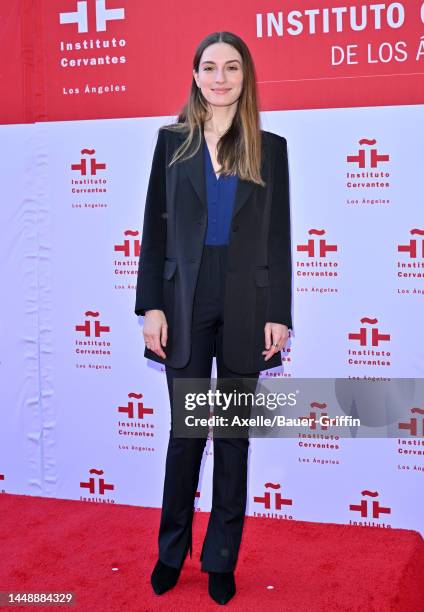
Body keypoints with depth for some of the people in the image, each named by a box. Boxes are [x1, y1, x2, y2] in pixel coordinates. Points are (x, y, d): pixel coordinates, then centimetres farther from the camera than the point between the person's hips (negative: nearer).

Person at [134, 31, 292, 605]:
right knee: (184, 433, 7)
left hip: (246, 308, 0)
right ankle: (171, 552, 24)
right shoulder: (172, 141, 5)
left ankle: (221, 560, 20)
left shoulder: (270, 147, 5)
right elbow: (155, 229, 3)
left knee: (233, 435, 8)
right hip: (186, 304, 0)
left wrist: (279, 314, -3)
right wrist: (151, 305, -4)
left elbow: (279, 238, 3)